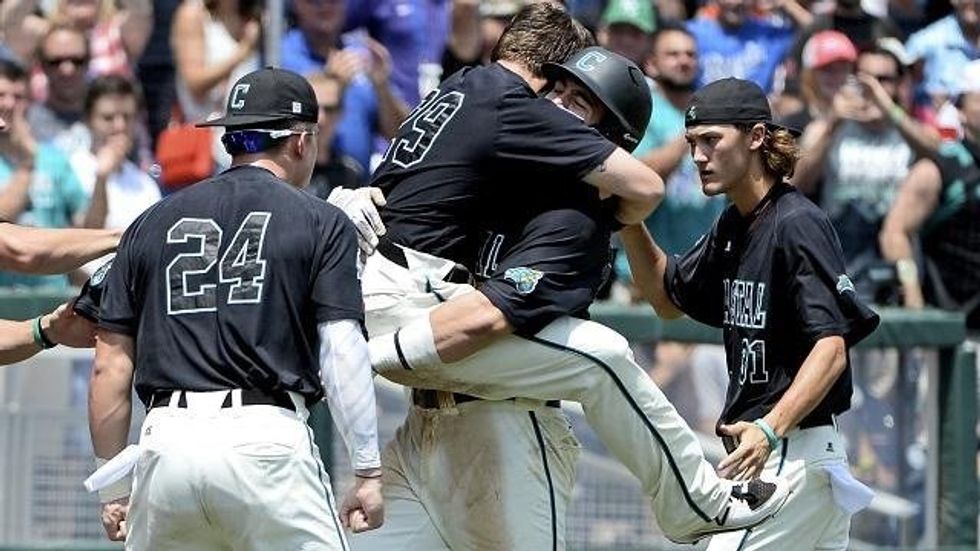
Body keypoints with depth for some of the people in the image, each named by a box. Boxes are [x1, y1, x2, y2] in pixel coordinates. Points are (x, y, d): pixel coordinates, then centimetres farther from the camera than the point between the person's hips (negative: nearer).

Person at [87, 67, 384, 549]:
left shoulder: (152, 224, 17)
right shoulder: (322, 223, 8)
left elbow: (110, 367, 13)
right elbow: (342, 351, -3)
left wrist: (113, 487, 18)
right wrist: (367, 471, -1)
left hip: (167, 440, 3)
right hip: (265, 438, -3)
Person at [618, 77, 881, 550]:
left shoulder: (796, 224, -14)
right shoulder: (733, 227, 14)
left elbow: (831, 348, -22)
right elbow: (667, 297, 26)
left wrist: (770, 430, -35)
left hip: (796, 452, -10)